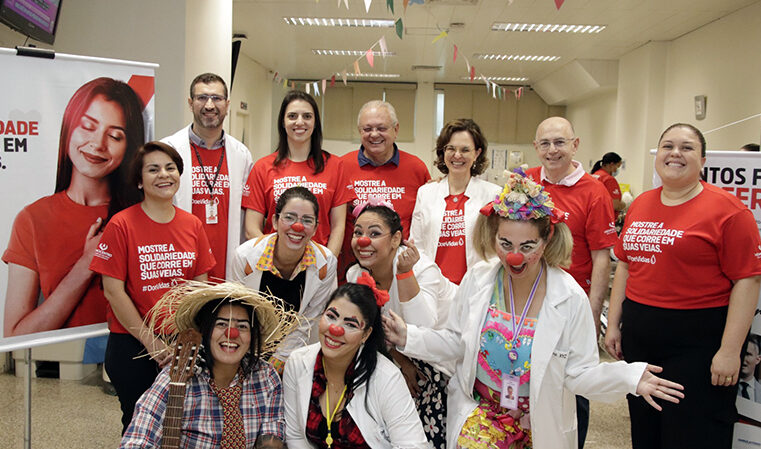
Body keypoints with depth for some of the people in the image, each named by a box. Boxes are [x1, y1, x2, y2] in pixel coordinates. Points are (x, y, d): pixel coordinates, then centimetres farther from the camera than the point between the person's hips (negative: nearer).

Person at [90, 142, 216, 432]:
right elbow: (114, 291, -10)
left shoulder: (193, 225, 3)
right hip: (132, 345, -3)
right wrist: (150, 340, -11)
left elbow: (201, 286, 6)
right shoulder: (121, 225, -8)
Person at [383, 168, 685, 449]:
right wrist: (410, 338, -9)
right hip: (480, 411, 0)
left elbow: (578, 372, -11)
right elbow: (457, 342, 3)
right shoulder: (477, 279, -8)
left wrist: (629, 378, -25)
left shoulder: (570, 298, -15)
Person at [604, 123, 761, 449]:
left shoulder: (727, 209, -9)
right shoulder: (640, 205, 8)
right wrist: (613, 324, 12)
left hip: (697, 342, -5)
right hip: (637, 334, 6)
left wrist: (730, 350, -16)